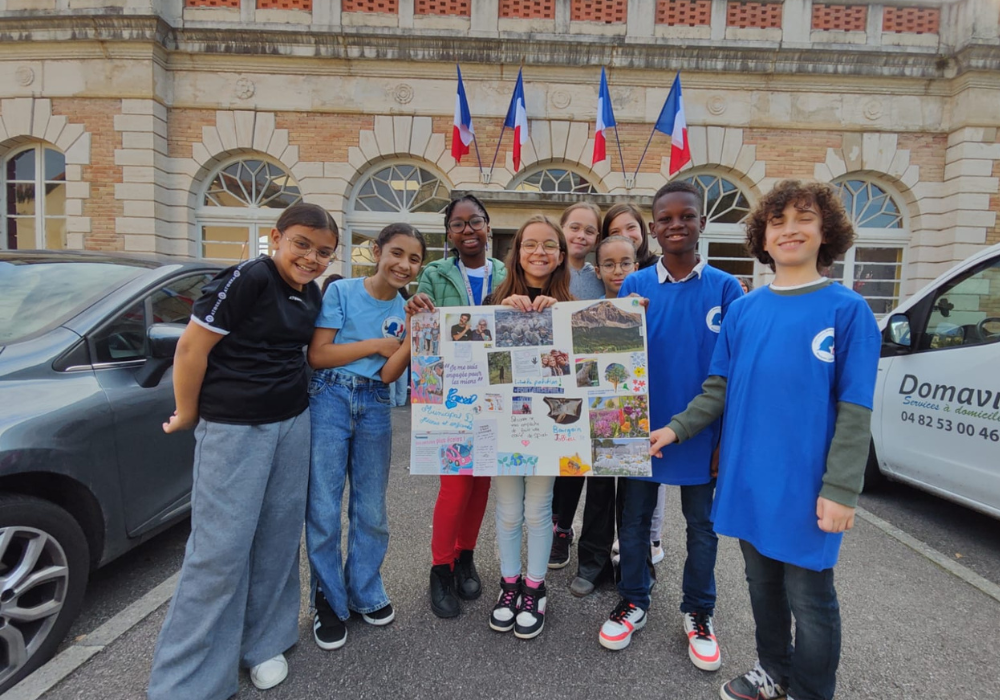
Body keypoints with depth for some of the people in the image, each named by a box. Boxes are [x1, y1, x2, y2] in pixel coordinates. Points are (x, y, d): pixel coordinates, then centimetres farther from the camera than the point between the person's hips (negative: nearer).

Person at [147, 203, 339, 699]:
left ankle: (264, 641, 30)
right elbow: (191, 347, -13)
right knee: (221, 547, -1)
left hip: (292, 423, 7)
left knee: (278, 538, 11)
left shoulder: (311, 294, 7)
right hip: (232, 428, -6)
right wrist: (187, 414, -4)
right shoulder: (247, 279, -15)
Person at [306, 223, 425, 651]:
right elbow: (317, 355, -10)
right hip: (329, 399, -3)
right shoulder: (341, 292, -4)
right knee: (324, 510, 2)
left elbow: (389, 374, -4)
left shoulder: (406, 310, 6)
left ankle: (366, 592, 33)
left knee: (372, 511, 12)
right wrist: (375, 344, -9)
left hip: (375, 407, 3)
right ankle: (330, 602, 22)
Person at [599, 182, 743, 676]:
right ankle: (633, 603, 36)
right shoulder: (634, 286, -3)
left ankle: (698, 612, 37)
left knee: (701, 526, 15)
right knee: (634, 520, 14)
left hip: (702, 434, 0)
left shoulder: (725, 288, -5)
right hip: (641, 429, 1)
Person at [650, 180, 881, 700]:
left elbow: (854, 412, -10)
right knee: (762, 583, 20)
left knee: (810, 599, 11)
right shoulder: (743, 309, 4)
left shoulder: (847, 310, -8)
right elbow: (719, 388, 7)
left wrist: (840, 488, -14)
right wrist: (677, 428, -3)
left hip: (806, 487, -4)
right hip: (747, 478, 4)